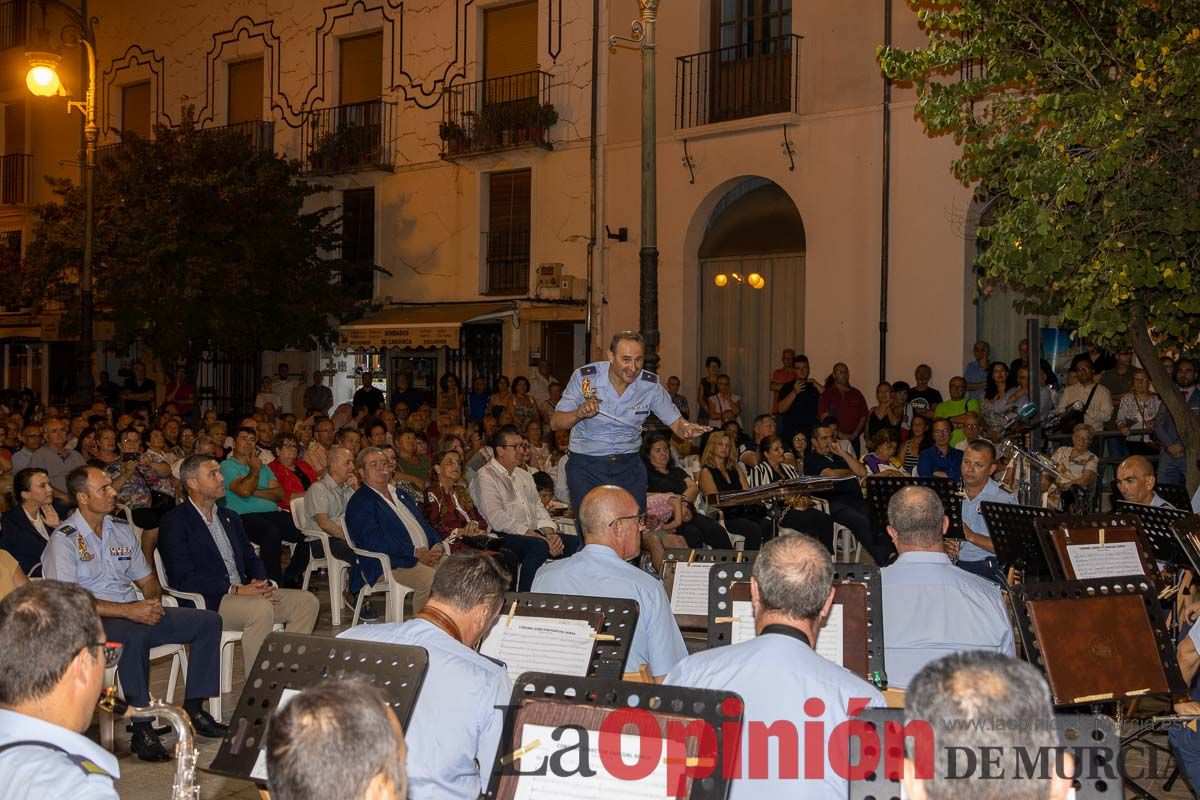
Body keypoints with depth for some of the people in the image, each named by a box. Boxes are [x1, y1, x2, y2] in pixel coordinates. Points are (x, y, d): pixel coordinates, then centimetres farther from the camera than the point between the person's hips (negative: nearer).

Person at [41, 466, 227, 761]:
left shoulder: (122, 532, 16)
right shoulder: (64, 540, -7)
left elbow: (146, 579, 23)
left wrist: (154, 601, -3)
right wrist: (128, 611, -22)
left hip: (134, 613, 8)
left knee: (208, 621, -5)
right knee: (135, 636, -40)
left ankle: (194, 709, -2)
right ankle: (142, 731, -32)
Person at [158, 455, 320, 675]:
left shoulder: (230, 518, 21)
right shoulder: (174, 522, -5)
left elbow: (251, 558, 23)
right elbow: (183, 579, -14)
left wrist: (260, 582, -2)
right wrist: (234, 590, -20)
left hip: (244, 592, 8)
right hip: (207, 603, -8)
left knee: (306, 601, -8)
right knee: (261, 609, -34)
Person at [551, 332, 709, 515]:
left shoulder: (651, 385, -6)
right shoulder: (584, 377, -11)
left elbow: (675, 422, -1)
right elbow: (555, 423, -9)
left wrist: (686, 428, -25)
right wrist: (579, 414, -31)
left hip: (629, 466, 2)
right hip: (586, 467, -2)